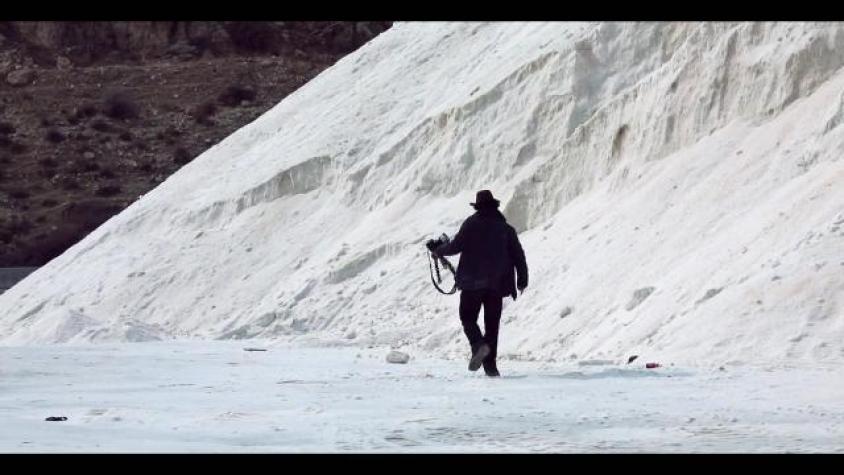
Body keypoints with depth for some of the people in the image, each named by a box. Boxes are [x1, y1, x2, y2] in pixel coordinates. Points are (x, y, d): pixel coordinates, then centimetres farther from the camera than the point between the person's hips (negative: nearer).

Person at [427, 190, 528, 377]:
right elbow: (518, 255, 8)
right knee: (492, 323, 8)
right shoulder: (505, 228, 8)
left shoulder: (471, 224, -3)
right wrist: (522, 279, 16)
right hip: (497, 283, 3)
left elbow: (456, 246, -7)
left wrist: (437, 249, 11)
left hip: (473, 282, -3)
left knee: (468, 317, 6)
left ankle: (479, 345, -22)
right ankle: (490, 365, 3)